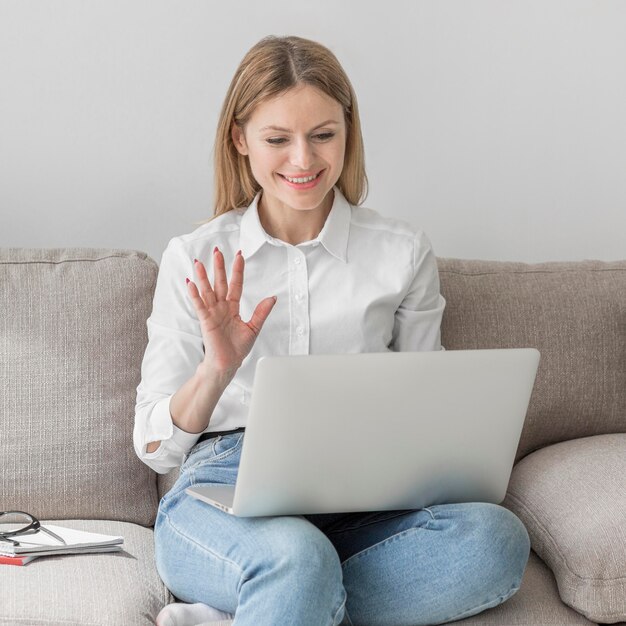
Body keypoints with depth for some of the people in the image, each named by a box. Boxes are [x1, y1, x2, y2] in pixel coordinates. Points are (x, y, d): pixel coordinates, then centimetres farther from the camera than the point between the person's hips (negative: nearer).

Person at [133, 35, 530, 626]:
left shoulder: (403, 253, 9)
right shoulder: (194, 259, 7)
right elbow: (154, 447, 5)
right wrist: (217, 369, -14)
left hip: (357, 507, 4)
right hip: (222, 494, -4)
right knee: (296, 556, -41)